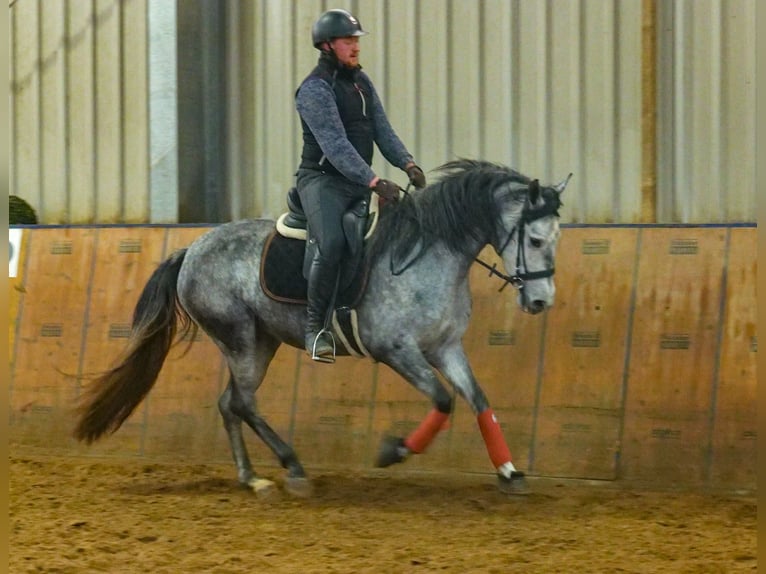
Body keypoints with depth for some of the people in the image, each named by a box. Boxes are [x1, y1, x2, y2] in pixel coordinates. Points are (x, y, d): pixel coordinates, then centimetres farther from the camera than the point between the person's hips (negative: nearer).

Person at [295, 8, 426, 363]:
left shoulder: (362, 82, 14)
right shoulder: (315, 89, -13)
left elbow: (382, 130, 11)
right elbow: (335, 146, -23)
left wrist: (407, 164, -8)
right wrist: (375, 183, -31)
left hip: (359, 183, 9)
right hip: (322, 179, -9)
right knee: (331, 244, -30)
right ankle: (315, 327, -20)